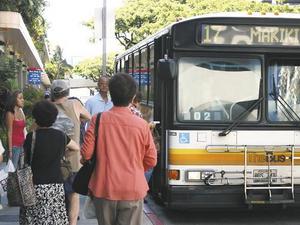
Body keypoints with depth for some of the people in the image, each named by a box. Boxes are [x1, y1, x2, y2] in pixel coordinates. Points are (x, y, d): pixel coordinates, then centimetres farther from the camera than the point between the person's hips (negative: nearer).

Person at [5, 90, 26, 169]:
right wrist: (10, 150, -14)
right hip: (14, 146, -7)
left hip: (22, 145, 7)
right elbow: (9, 133, -13)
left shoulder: (21, 112, 8)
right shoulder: (10, 113, -12)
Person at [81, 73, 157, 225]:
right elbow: (151, 161, 1)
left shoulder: (98, 120, -6)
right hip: (133, 190, -1)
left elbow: (86, 154, -5)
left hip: (104, 189, 1)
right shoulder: (141, 124, -6)